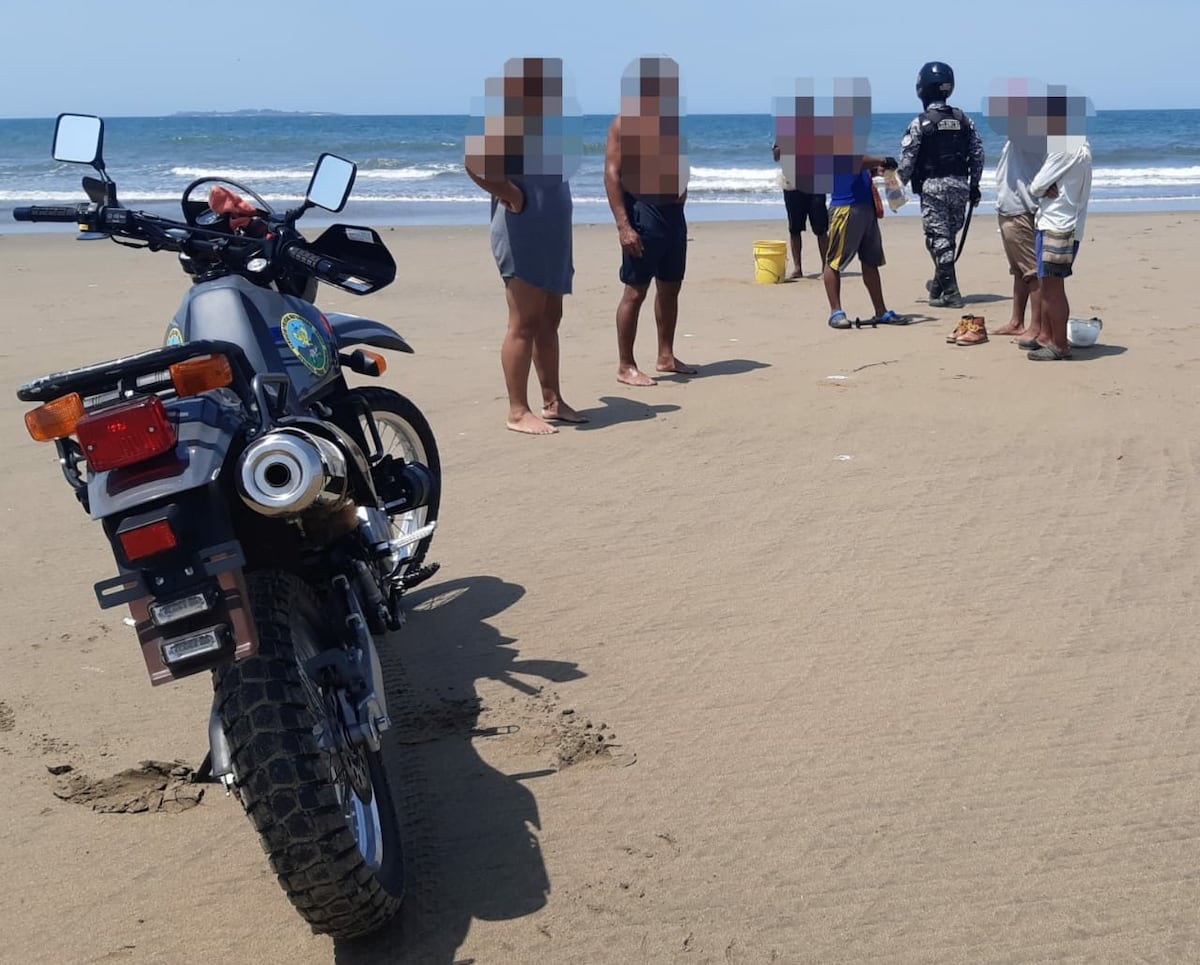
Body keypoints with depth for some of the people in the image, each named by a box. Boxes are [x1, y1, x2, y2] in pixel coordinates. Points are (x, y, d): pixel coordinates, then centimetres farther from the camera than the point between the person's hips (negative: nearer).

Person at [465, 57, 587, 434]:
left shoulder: (545, 114, 17)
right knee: (524, 324, -6)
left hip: (551, 230, 9)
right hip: (523, 228, -9)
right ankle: (518, 412, -1)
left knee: (549, 321, 12)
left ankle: (552, 401, 20)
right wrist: (512, 196, -19)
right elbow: (474, 162, -25)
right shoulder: (505, 113, -11)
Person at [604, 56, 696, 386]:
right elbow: (612, 175, -15)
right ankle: (625, 367, 1)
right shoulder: (625, 122, -10)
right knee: (635, 292, -4)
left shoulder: (671, 119, 14)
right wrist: (623, 226, -21)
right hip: (643, 213, -8)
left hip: (674, 214, 8)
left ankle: (666, 357, 25)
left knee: (670, 287, 14)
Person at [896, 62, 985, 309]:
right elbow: (978, 154, 8)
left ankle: (951, 293, -3)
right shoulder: (964, 120, 5)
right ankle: (939, 284, 31)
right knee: (947, 237, 18)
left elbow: (907, 161, -10)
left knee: (939, 239, -1)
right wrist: (974, 186, 17)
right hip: (959, 185, 5)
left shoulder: (919, 123, -10)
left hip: (933, 187, -5)